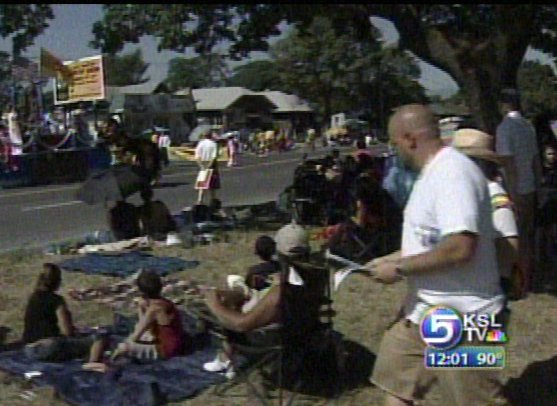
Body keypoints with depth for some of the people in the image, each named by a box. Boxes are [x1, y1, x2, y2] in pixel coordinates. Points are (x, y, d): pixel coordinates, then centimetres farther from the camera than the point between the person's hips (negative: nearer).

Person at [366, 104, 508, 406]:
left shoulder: (453, 173, -22)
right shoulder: (434, 173, 11)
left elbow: (460, 247, -31)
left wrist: (399, 269, -21)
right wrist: (390, 259, 11)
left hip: (460, 317, -10)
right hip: (424, 310, 10)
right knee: (395, 379, 19)